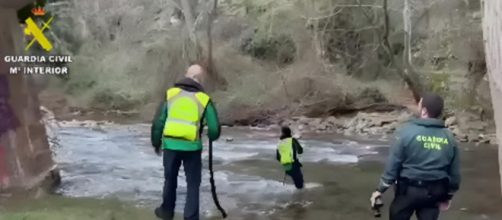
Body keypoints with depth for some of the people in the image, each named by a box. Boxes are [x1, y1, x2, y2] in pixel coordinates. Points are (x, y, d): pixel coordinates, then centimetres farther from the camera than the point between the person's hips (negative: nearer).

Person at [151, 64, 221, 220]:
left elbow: (158, 122, 4)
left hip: (170, 144, 2)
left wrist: (156, 142, 16)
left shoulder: (171, 94, 3)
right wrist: (212, 137, 21)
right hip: (192, 147, -2)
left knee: (170, 179, 22)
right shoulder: (204, 99, -2)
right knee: (193, 183, 9)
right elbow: (214, 128, -2)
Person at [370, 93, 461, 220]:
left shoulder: (408, 132, -14)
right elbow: (454, 171, 5)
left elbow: (393, 164, -11)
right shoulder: (448, 137, -1)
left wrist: (380, 189, -2)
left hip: (409, 189, -3)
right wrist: (448, 195, 19)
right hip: (434, 191, 3)